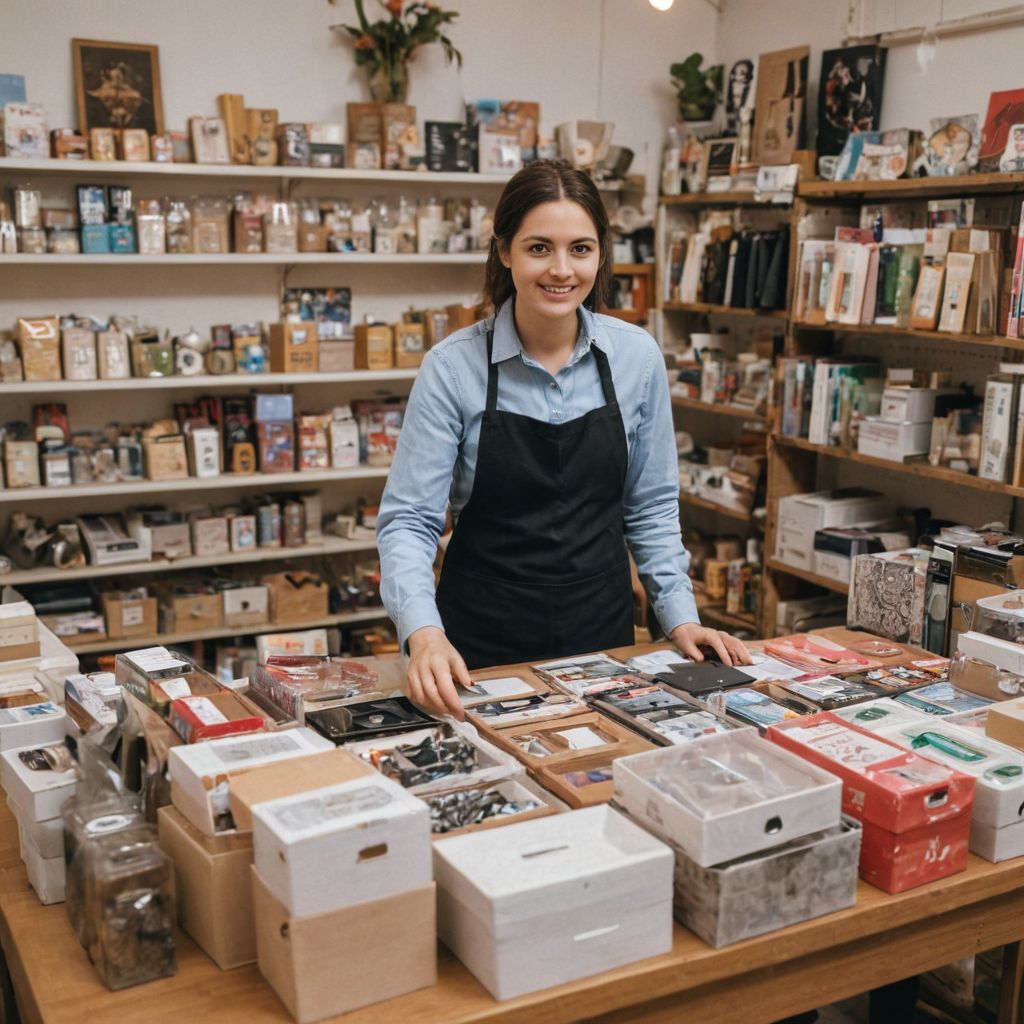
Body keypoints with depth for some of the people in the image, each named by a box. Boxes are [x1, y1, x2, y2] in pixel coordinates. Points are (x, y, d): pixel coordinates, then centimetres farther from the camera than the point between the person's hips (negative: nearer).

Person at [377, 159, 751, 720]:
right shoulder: (452, 367, -13)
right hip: (482, 647, -3)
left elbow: (651, 507, 5)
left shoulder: (637, 356, -4)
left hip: (603, 633, 3)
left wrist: (681, 617, -1)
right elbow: (409, 519, -14)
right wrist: (424, 632, -29)